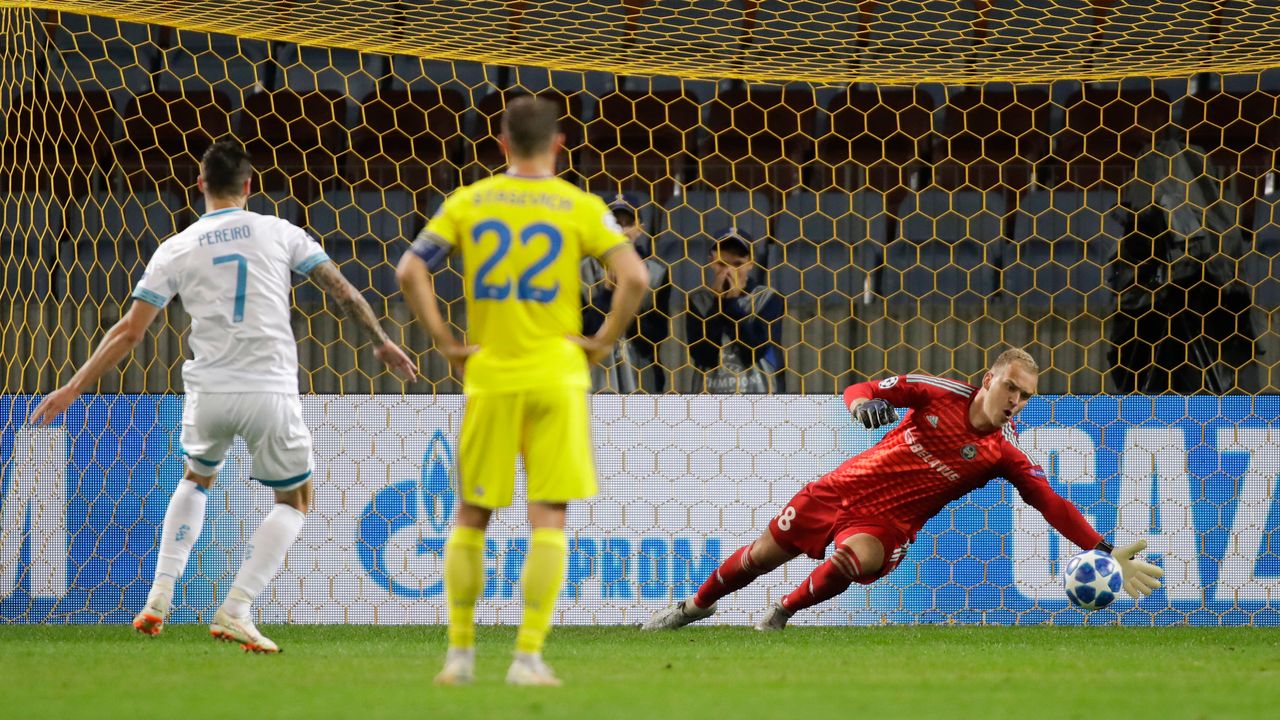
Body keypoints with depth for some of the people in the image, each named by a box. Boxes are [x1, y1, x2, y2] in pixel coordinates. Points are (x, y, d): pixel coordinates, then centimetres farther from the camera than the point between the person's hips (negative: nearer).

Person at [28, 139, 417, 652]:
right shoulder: (280, 233, 2)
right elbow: (342, 290, 5)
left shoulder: (176, 250, 3)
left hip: (209, 392, 2)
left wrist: (74, 388, 7)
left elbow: (129, 330, 0)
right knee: (295, 500, 17)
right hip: (271, 392, -2)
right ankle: (235, 611, 1)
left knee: (196, 479, 31)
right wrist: (383, 342, 21)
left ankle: (160, 596, 18)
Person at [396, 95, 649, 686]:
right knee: (548, 519, -1)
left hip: (488, 377, 2)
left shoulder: (467, 203, 4)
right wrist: (603, 341, -2)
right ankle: (529, 656, -7)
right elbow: (634, 276, -12)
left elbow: (409, 272, -4)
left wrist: (445, 342, 1)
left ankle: (460, 652, 14)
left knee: (470, 516, 12)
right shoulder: (580, 206, -1)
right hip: (556, 378, -2)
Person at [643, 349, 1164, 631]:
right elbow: (864, 391, -6)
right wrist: (863, 402, -31)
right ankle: (695, 605, 40)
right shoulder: (941, 393, -7)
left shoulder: (1004, 453, -11)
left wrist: (1107, 554, -25)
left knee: (854, 558, -35)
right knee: (764, 553, 11)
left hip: (887, 522, -2)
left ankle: (780, 615, -10)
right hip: (844, 487, 2)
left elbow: (1053, 504, -17)